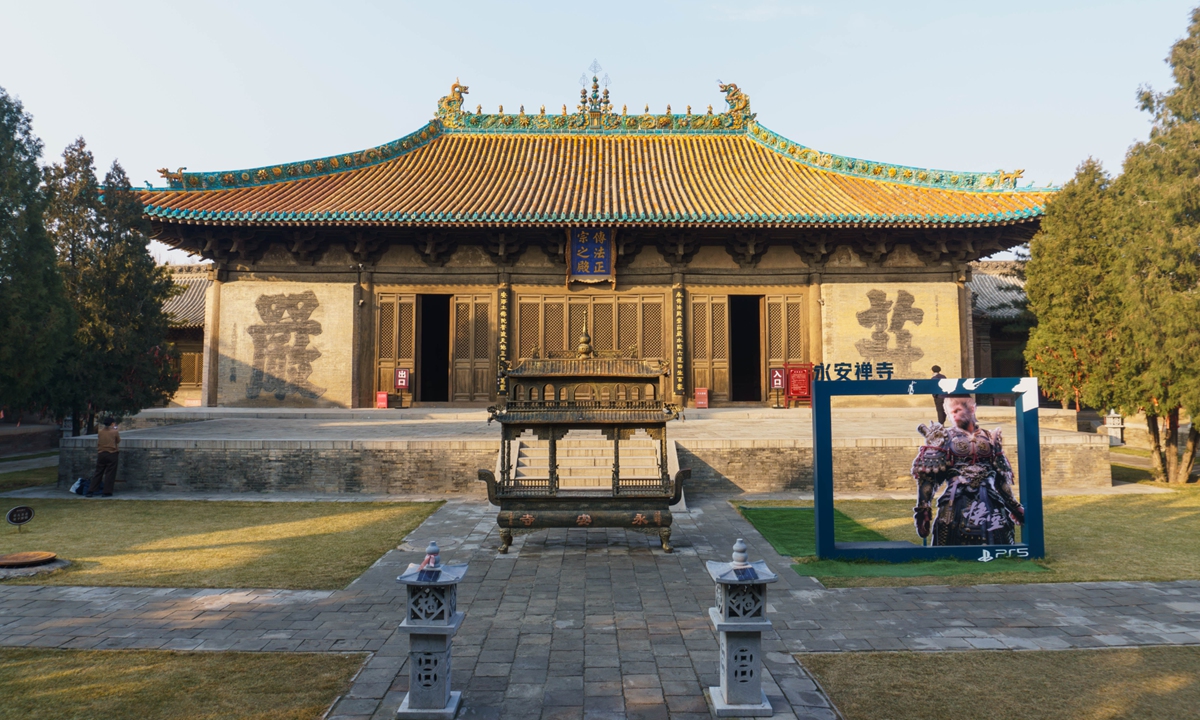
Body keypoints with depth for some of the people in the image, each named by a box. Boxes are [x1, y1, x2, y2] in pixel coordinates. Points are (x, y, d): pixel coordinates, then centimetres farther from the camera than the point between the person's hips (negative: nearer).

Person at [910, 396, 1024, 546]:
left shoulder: (990, 438, 14)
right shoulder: (943, 437, 3)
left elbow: (1002, 477, 19)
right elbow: (926, 475, -6)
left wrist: (1013, 506, 15)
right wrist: (923, 508, -15)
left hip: (990, 504, 3)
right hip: (956, 504, -3)